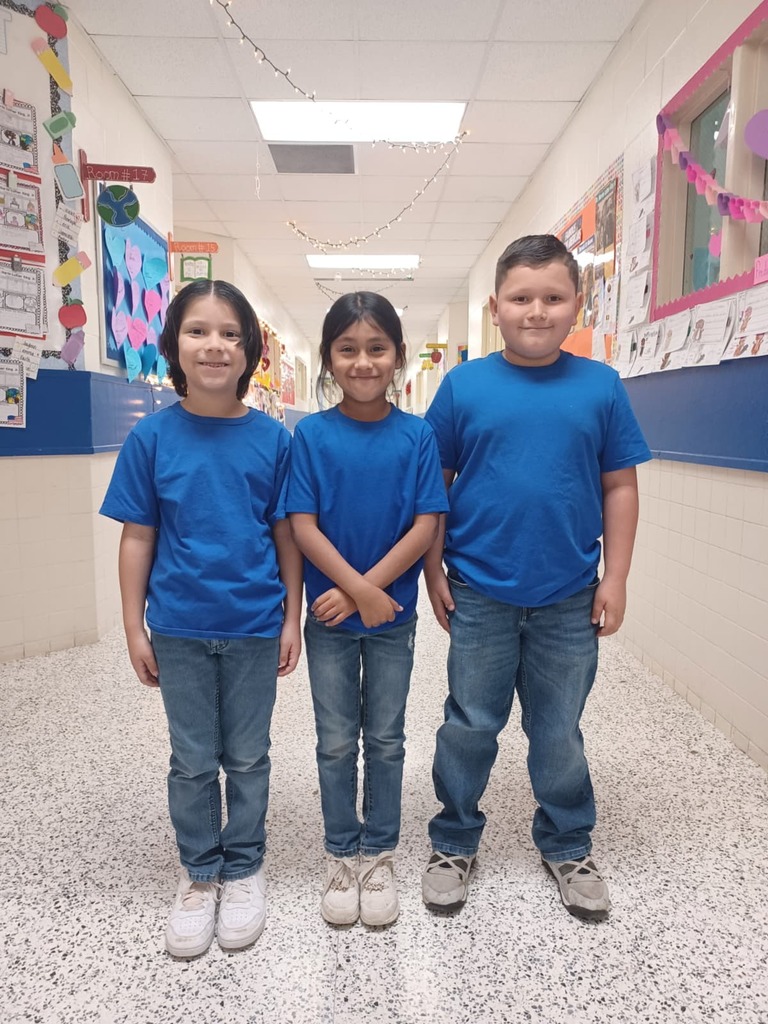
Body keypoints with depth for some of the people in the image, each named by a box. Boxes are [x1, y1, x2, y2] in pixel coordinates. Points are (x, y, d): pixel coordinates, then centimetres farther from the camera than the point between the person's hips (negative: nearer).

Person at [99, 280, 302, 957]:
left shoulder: (271, 438, -6)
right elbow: (138, 537, -1)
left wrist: (293, 617, 0)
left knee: (247, 757, 15)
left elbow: (286, 533, -1)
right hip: (179, 627, 0)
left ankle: (243, 870, 37)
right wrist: (134, 627, -1)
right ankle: (199, 874, 36)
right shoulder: (152, 437, -6)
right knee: (192, 760, 15)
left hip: (254, 626, 0)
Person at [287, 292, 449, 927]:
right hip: (329, 615, 0)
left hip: (393, 614, 0)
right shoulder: (312, 435, -6)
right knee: (336, 743, 13)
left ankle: (380, 855, 32)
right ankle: (342, 856, 31)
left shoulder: (417, 436, -5)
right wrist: (362, 591, -17)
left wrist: (362, 592, -16)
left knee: (385, 740, 14)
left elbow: (427, 526, -10)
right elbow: (303, 528, -10)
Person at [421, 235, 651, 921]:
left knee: (558, 731, 16)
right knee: (470, 726, 14)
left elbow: (620, 487, 3)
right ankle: (455, 844, 34)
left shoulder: (600, 386, -1)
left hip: (569, 600, 1)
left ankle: (568, 847, 39)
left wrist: (614, 579, 0)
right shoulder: (464, 385, -4)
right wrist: (434, 571, 0)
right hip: (479, 594, 0)